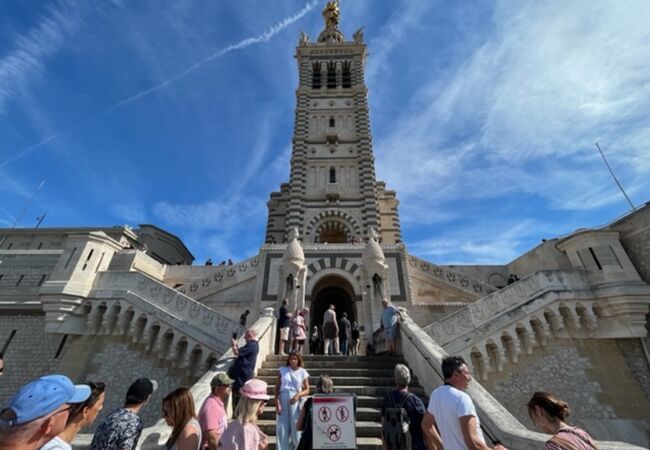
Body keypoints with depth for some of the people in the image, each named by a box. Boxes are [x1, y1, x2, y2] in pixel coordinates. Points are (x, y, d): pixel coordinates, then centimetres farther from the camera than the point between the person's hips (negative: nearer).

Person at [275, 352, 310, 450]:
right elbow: (277, 388, 1)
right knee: (282, 428, 3)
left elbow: (307, 390, 3)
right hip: (283, 400, 0)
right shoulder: (282, 370, 2)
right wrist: (277, 402, -9)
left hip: (295, 401, 0)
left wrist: (298, 394, -15)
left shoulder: (303, 372, 1)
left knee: (296, 426, 5)